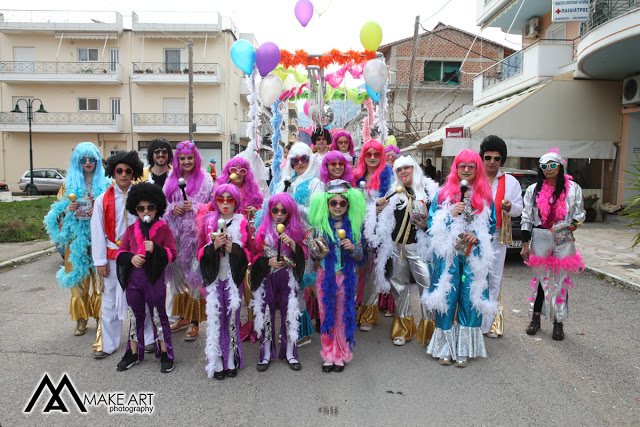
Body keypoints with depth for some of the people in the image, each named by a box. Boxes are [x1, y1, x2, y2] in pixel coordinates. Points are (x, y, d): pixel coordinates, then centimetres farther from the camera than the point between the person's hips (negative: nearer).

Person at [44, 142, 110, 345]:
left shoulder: (105, 183, 6)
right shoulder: (69, 183, 11)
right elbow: (57, 211, 13)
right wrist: (68, 210, -9)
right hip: (76, 239, 2)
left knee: (100, 281, -7)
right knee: (78, 279, 6)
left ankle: (101, 325, -5)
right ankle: (81, 319, 22)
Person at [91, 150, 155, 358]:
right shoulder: (103, 199, 0)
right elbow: (97, 232, 1)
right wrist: (100, 261, -2)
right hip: (113, 256, 0)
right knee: (110, 301, 8)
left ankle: (146, 339, 22)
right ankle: (108, 344, 22)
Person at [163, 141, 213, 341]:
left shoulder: (205, 179, -1)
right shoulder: (171, 179, 14)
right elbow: (163, 204, 16)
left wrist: (194, 207, -16)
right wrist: (173, 208, -4)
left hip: (195, 232, -5)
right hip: (175, 232, 5)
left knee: (194, 273, -4)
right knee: (176, 272, 11)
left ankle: (194, 321, 9)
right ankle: (183, 316, 28)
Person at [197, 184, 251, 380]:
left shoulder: (242, 223, 5)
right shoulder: (208, 222, 6)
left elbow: (250, 252, 4)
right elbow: (200, 252, 5)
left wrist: (234, 249, -14)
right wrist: (214, 246, -14)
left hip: (233, 278, 0)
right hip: (213, 277, 0)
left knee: (232, 317, 4)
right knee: (215, 318, -1)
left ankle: (231, 361, 16)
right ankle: (216, 362, 10)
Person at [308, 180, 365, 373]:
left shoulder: (353, 226, -1)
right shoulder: (320, 225, -3)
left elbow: (359, 256, 1)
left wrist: (352, 248, -19)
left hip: (345, 276, 0)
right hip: (325, 275, 0)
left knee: (343, 316, 9)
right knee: (326, 315, 9)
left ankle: (341, 355, 26)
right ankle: (328, 354, 25)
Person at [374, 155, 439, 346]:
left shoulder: (429, 190, 0)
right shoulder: (393, 193, 12)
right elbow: (385, 221, 15)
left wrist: (427, 224, -18)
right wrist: (379, 208, -3)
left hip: (419, 247, -4)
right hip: (396, 246, 4)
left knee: (428, 285, -9)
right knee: (399, 284, 12)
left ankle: (429, 328, 6)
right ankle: (402, 327, 27)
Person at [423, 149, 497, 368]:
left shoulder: (485, 196, 8)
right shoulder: (443, 193, 5)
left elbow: (492, 224, 11)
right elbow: (432, 223, 3)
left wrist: (477, 236, -8)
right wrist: (451, 214, -13)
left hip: (474, 254, 1)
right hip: (448, 254, -1)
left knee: (471, 298, 3)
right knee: (446, 298, 0)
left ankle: (464, 349, 17)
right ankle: (445, 347, 15)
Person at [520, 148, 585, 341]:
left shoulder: (573, 189, 4)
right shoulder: (533, 190, 5)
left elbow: (580, 213, 11)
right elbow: (526, 218, 4)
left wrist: (572, 224, -8)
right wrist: (525, 244, -1)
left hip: (564, 240, 0)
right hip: (540, 239, 0)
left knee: (561, 281, 3)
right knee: (539, 279, 7)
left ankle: (558, 323, 14)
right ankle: (535, 318, 20)